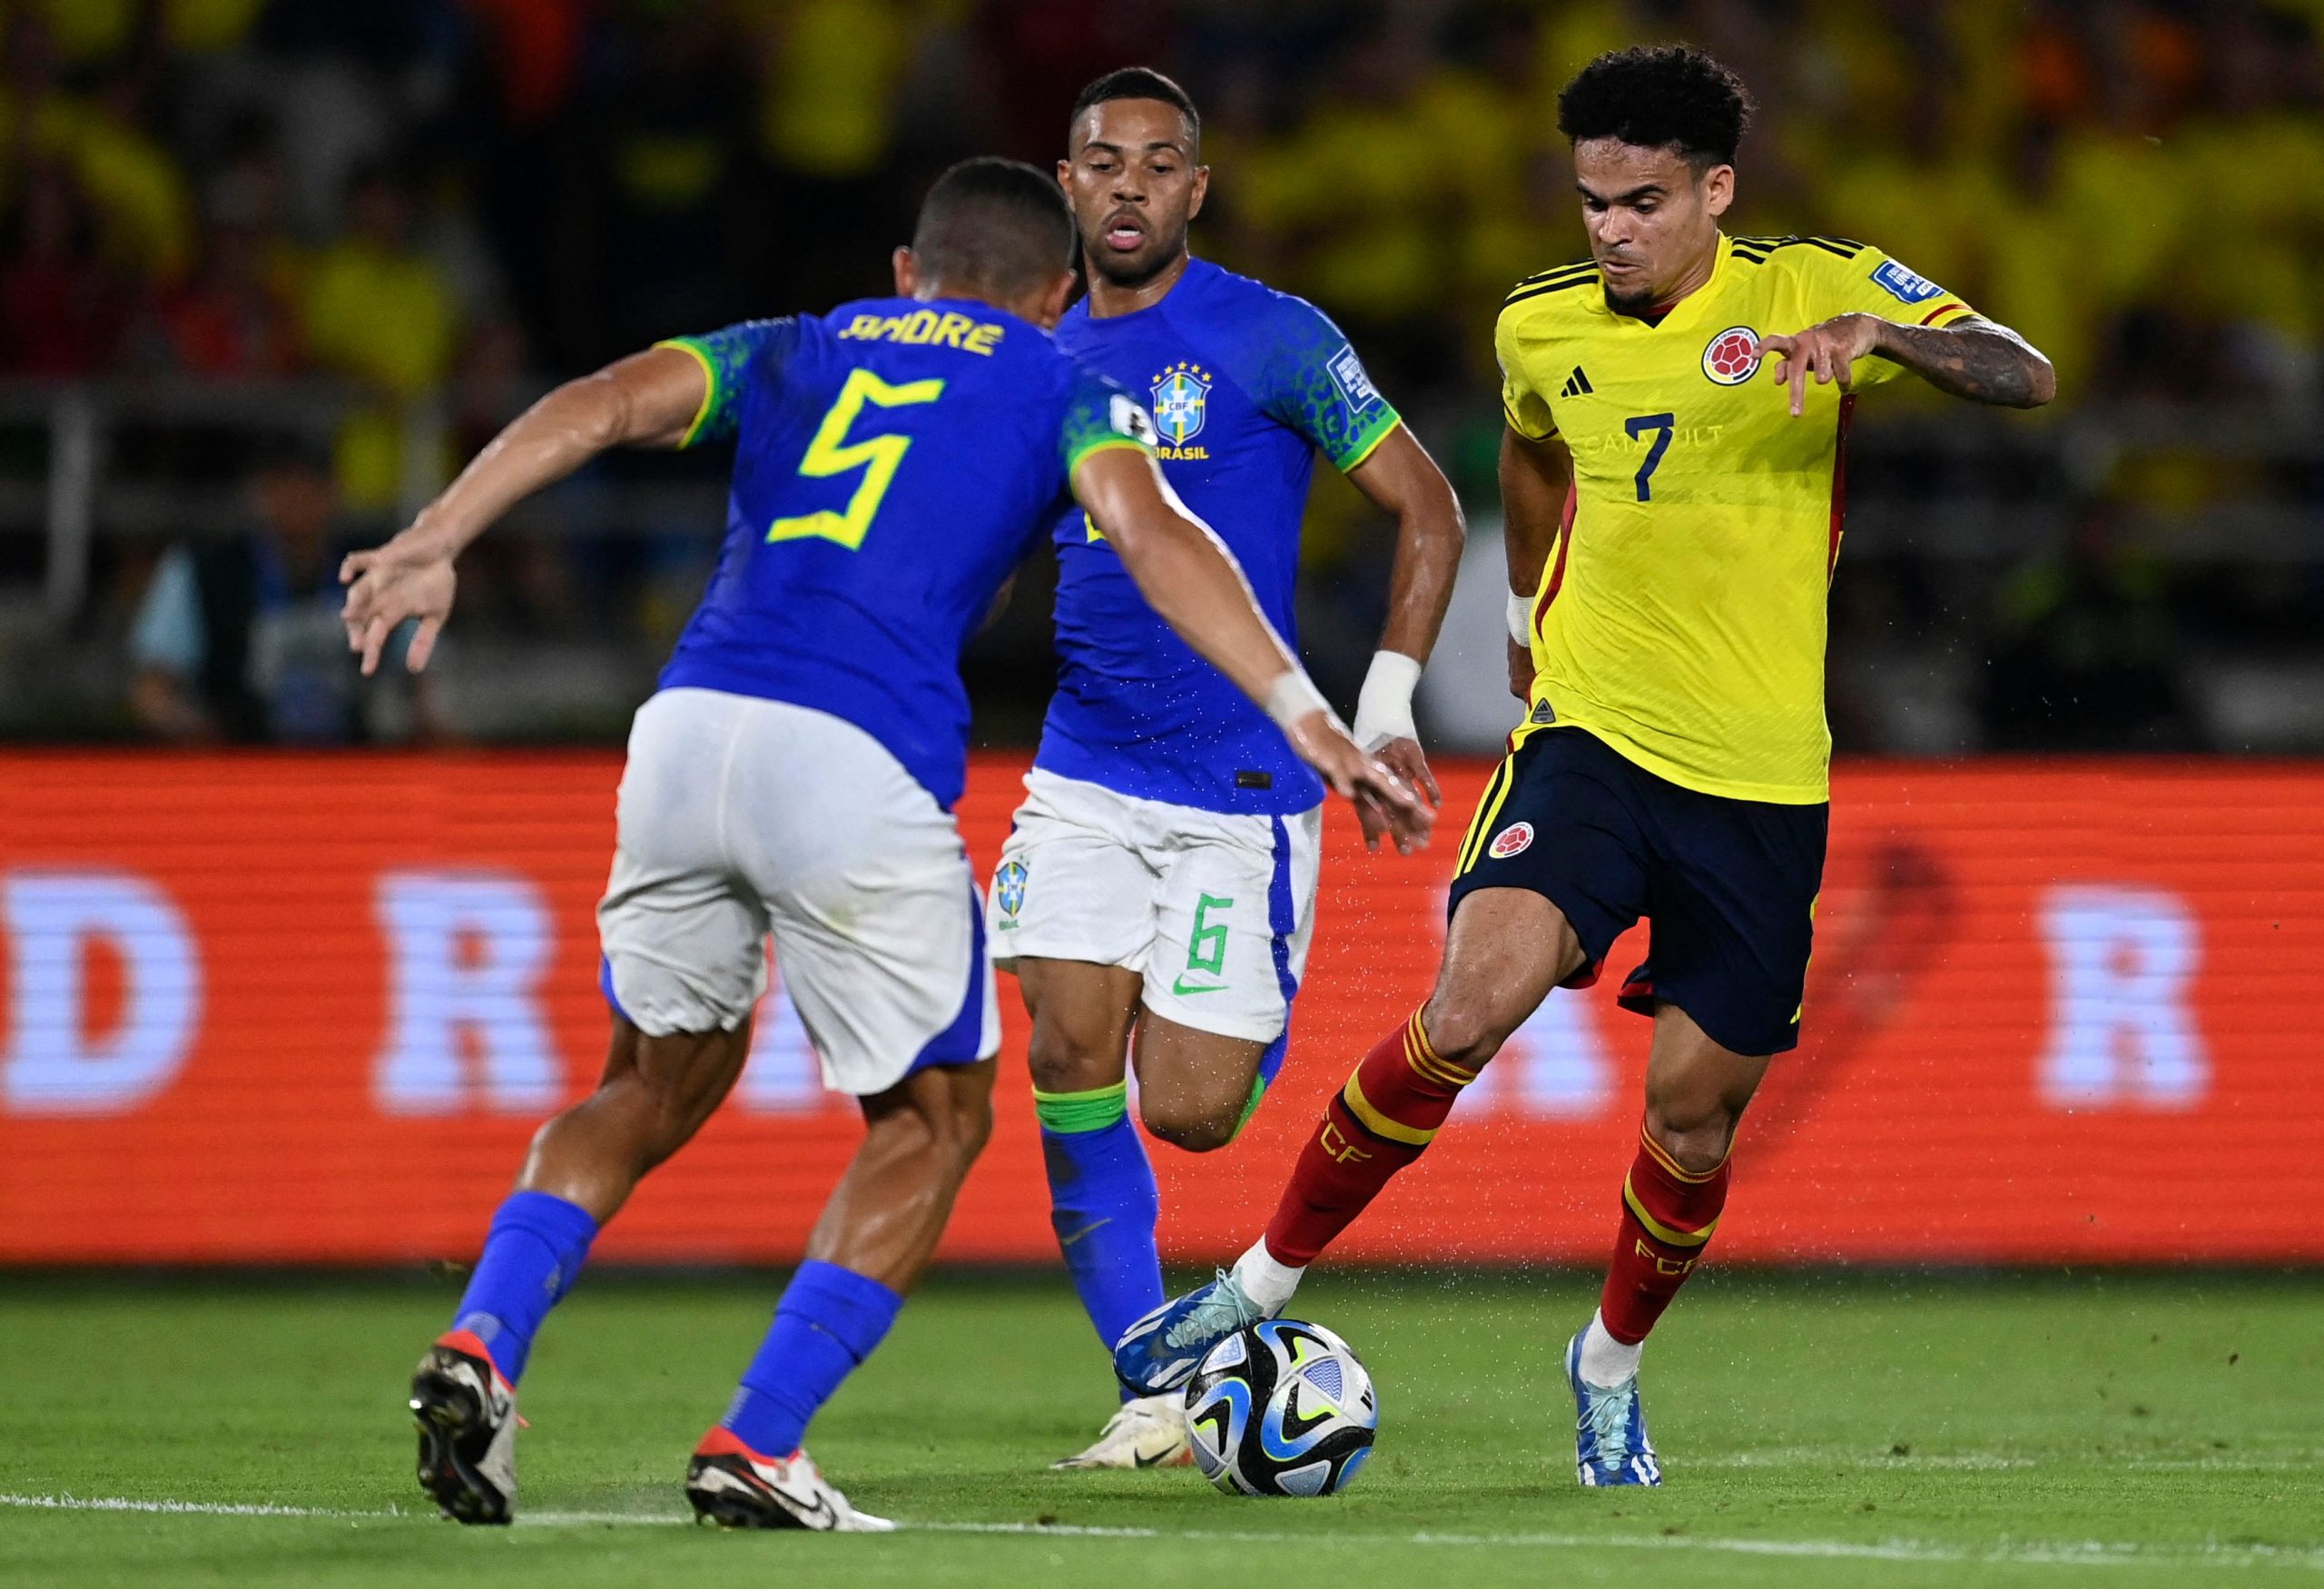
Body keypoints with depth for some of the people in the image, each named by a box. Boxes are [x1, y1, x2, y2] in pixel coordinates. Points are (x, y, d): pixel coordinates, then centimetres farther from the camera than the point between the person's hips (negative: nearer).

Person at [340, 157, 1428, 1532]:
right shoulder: (1063, 390, 19)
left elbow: (603, 405, 12)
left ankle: (480, 1344, 2)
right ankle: (757, 1447, 6)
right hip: (857, 770, -4)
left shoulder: (792, 353, 27)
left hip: (686, 731, 4)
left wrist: (434, 544, 5)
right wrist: (1307, 721, -7)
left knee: (655, 1087, 25)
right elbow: (1156, 540, 0)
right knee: (935, 1117, 17)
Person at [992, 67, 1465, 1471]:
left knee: (1188, 1115, -6)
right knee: (1071, 1059, -11)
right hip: (1086, 776, 4)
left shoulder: (1273, 340, -7)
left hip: (1241, 786, -4)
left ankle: (1262, 1030, 32)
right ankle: (1156, 1394, -1)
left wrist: (1388, 706, -8)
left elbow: (1428, 510, -3)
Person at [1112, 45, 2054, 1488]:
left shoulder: (1812, 289, -6)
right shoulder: (1542, 327, 4)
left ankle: (1613, 1366, 33)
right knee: (1474, 1002, -23)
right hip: (1592, 736, 1)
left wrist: (1880, 336, -34)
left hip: (1764, 780, -1)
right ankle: (1265, 1284, -10)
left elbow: (2026, 377, -17)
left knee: (1696, 1110, 4)